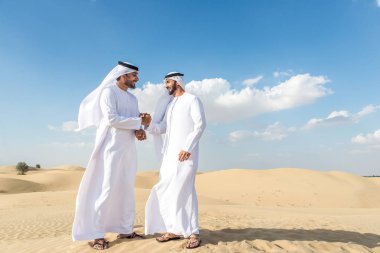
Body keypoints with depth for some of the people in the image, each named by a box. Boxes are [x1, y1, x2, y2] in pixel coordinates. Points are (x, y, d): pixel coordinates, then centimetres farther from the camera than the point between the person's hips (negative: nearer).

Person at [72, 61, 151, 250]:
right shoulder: (108, 92, -6)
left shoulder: (132, 98, 17)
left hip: (128, 148, 8)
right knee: (106, 189, -7)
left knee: (127, 189, 9)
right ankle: (96, 234, 2)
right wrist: (140, 122, -13)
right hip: (112, 147, -7)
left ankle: (125, 230, 18)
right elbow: (112, 119, -19)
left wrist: (139, 131, -8)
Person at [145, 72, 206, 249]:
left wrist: (187, 147, -20)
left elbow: (200, 125, -11)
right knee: (167, 191, 4)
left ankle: (193, 233, -3)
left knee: (184, 191, -11)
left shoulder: (192, 100, 1)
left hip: (185, 153, -7)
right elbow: (161, 128, 15)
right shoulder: (171, 105, 23)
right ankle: (174, 230, 13)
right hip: (170, 154, 8)